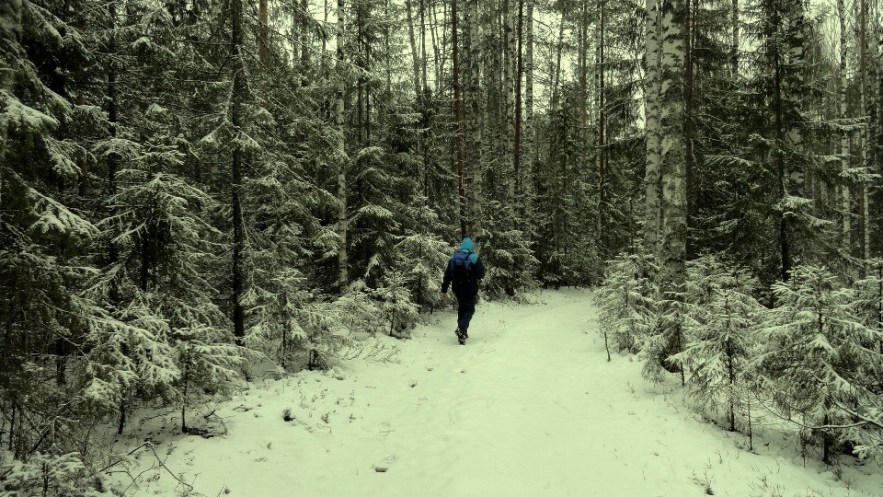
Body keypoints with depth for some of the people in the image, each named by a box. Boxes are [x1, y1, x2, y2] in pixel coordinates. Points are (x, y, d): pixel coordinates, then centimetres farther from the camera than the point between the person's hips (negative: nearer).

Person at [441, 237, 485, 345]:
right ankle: (462, 330, -16)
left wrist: (444, 290, 5)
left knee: (461, 308, 22)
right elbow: (481, 274, -11)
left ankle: (462, 329, 23)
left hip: (457, 289, 4)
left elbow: (447, 275, 2)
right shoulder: (474, 258, -12)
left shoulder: (453, 258, 2)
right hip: (470, 289, -4)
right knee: (469, 309, 5)